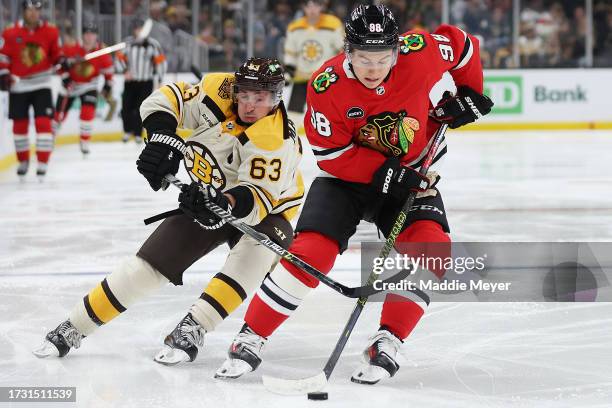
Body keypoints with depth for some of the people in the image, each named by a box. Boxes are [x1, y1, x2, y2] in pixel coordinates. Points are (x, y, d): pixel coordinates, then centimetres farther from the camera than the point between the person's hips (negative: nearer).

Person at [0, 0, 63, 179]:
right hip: (18, 85, 0)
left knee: (43, 122, -10)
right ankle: (23, 161, 26)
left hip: (41, 85, 0)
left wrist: (62, 61, -10)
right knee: (19, 124, 9)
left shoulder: (51, 32, -2)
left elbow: (55, 53, 9)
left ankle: (43, 163, -6)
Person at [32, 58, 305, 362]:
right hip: (207, 198, 4)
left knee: (255, 254, -36)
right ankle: (73, 328, 8)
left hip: (266, 209, -4)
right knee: (149, 263, -2)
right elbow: (167, 98, -8)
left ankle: (192, 329, -31)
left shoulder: (276, 140, -33)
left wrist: (227, 202, -55)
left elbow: (260, 197, -37)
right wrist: (162, 136, -24)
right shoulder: (219, 91, -18)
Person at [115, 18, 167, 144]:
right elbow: (120, 58, 8)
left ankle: (138, 133, 7)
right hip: (130, 81, 2)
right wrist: (124, 71, -9)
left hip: (146, 83, -2)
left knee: (141, 109, -6)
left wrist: (159, 79, -4)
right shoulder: (127, 42, 0)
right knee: (126, 107, -1)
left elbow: (161, 61, -2)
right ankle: (128, 131, 22)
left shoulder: (152, 44, -7)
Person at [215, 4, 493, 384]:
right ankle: (251, 338, -4)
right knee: (312, 250, -17)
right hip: (346, 177, -2)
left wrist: (469, 93, -1)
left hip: (412, 173, 2)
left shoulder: (421, 52, -23)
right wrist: (386, 174, -27)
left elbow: (462, 45, -1)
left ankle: (387, 344, -14)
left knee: (430, 247, -22)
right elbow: (333, 155, -19)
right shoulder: (327, 86, -25)